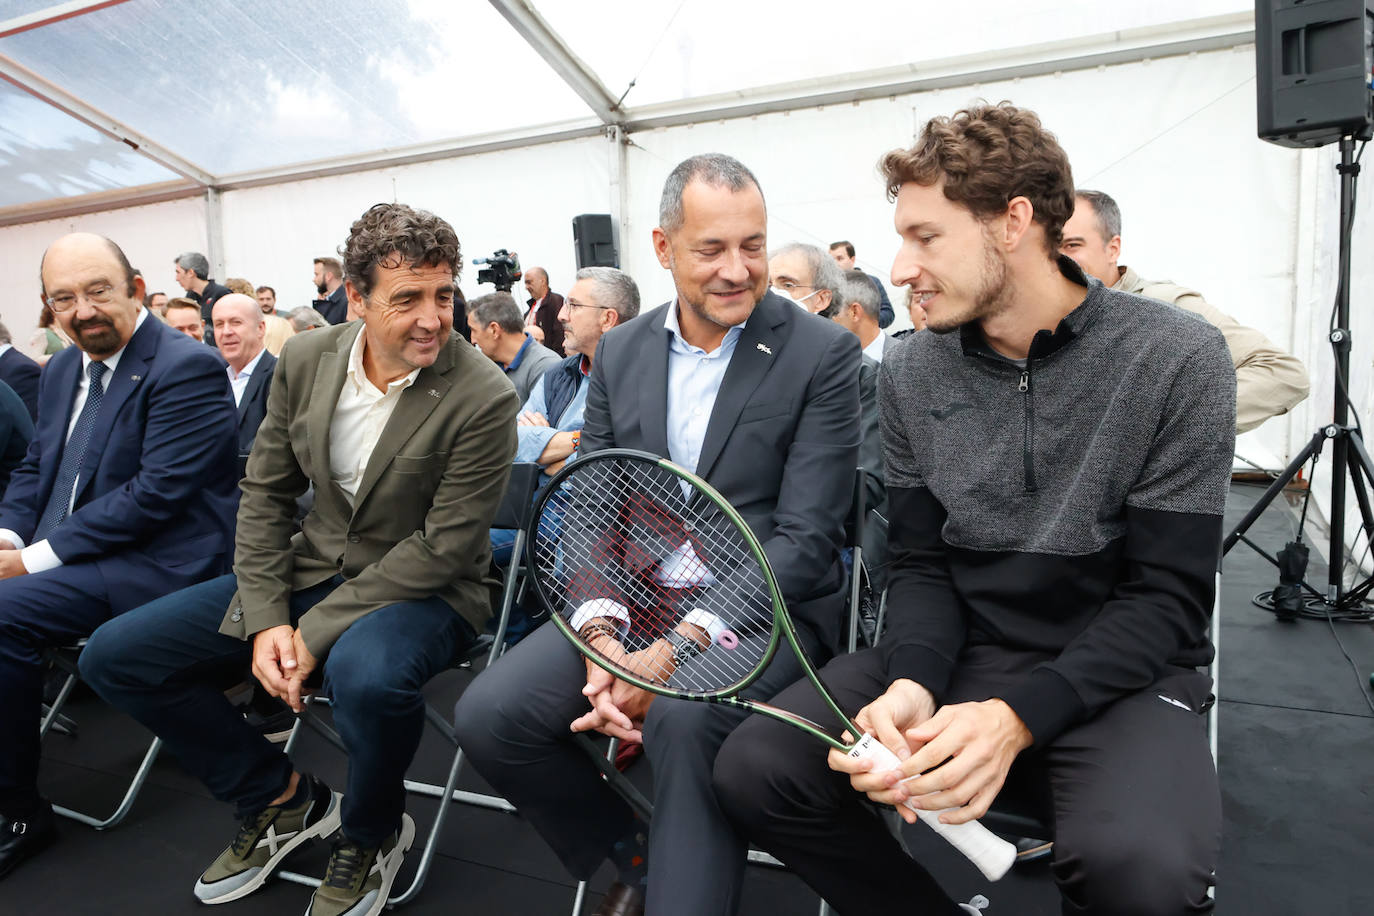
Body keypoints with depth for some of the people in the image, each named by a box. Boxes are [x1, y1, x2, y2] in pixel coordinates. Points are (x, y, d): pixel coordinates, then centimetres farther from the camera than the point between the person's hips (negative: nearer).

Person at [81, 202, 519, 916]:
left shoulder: (482, 396, -20)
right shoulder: (305, 360, -2)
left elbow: (443, 547, -19)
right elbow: (265, 490, 4)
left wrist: (313, 633, -19)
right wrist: (267, 618, -7)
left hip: (423, 588, -6)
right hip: (314, 565, 6)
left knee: (367, 675, -40)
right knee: (113, 656, 2)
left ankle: (372, 831, -3)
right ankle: (280, 798, 16)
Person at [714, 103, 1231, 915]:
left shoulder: (1177, 360, -9)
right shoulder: (911, 375, 2)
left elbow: (1166, 596, -11)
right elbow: (922, 564, 3)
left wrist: (1016, 717, -24)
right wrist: (914, 683, -18)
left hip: (1118, 673, -2)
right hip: (959, 656, 3)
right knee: (754, 771, -15)